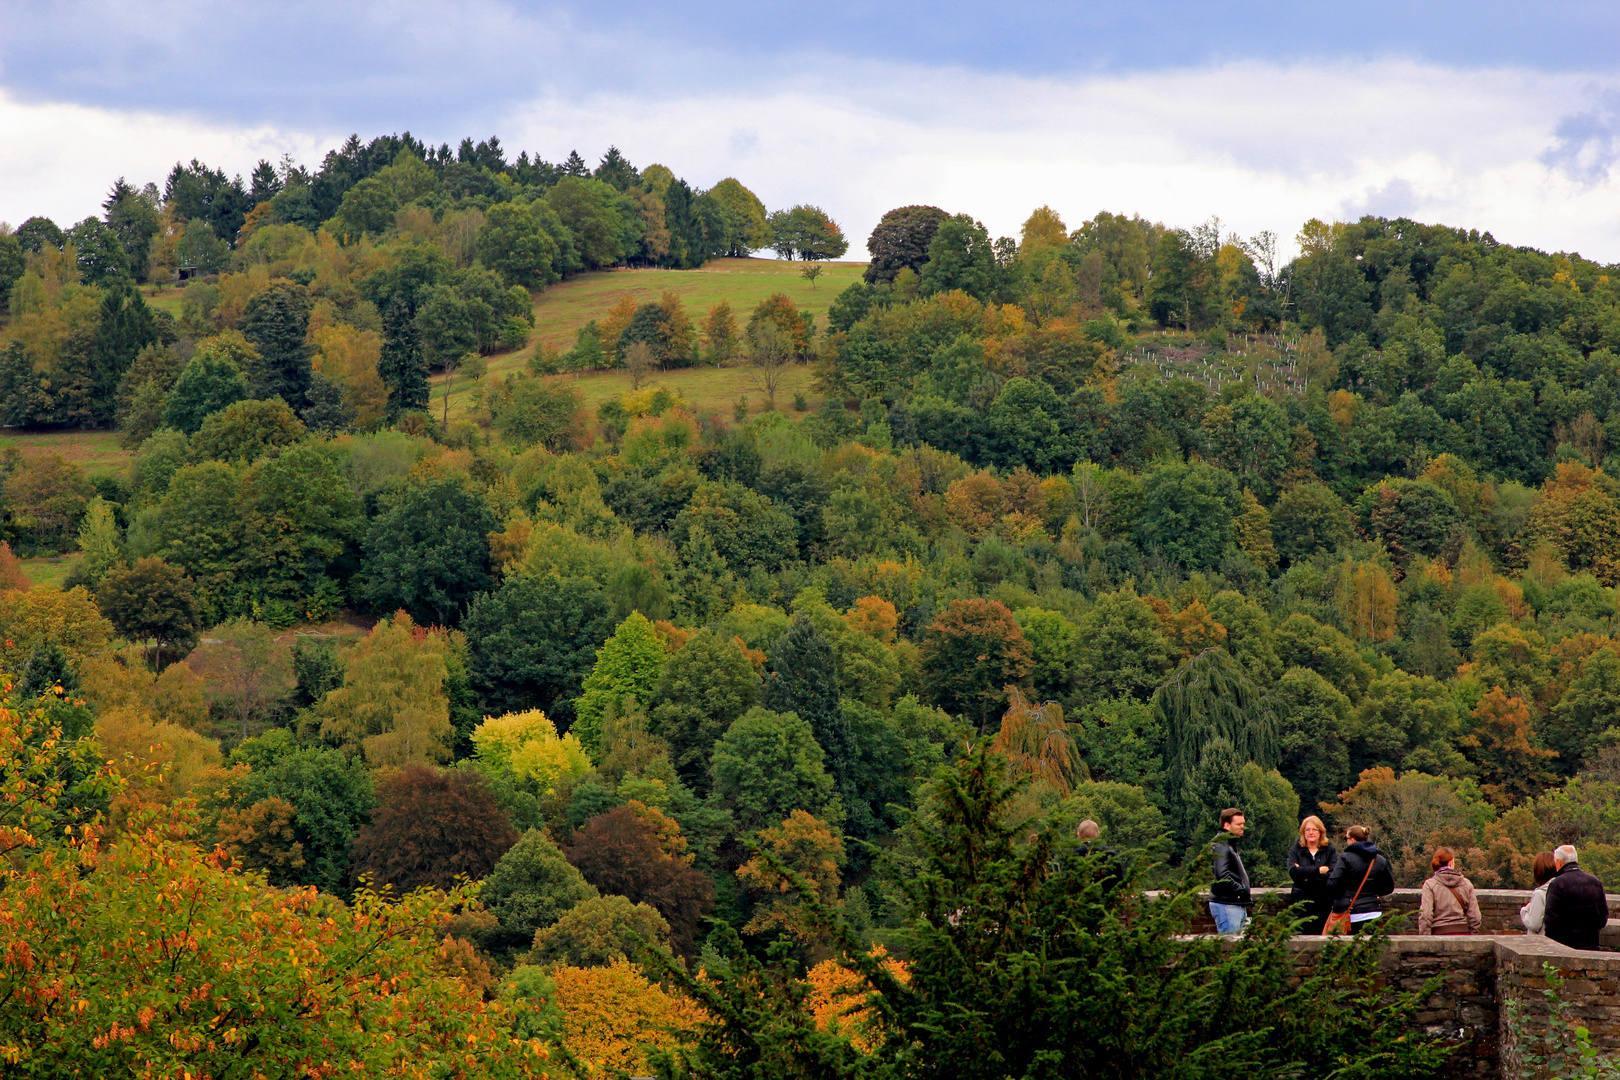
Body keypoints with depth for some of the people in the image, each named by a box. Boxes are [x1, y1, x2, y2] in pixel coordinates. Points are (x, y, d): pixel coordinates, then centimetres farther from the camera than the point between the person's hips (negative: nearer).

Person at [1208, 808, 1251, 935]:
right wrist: (1242, 891, -16)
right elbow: (1223, 877, -24)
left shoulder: (1232, 844, 20)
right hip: (1226, 905, -11)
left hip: (1239, 905, 11)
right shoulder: (1221, 846, -14)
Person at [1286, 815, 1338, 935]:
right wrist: (1318, 870, -12)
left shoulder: (1330, 850, 7)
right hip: (1301, 902, 0)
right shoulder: (1295, 850, 9)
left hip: (1324, 903, 0)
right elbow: (1292, 871, -9)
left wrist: (1307, 876, -10)